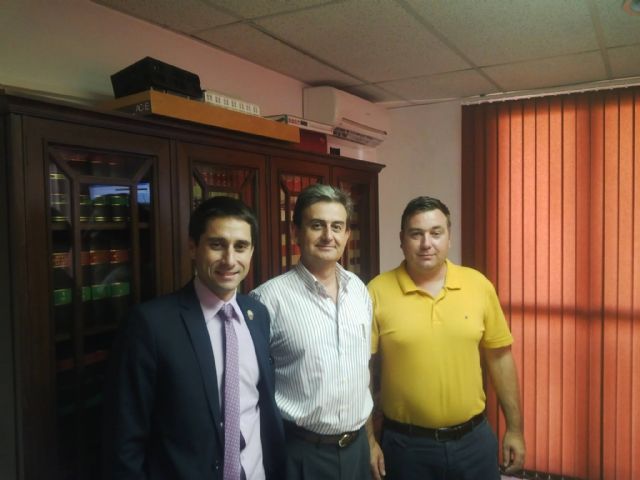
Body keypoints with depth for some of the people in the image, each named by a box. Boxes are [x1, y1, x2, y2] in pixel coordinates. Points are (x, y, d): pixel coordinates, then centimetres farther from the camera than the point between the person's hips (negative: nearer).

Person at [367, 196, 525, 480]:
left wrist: (514, 429, 7)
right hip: (406, 444, -2)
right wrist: (368, 440, -6)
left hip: (474, 438, 2)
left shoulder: (479, 285, -3)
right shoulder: (378, 292, -11)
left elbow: (499, 358, 4)